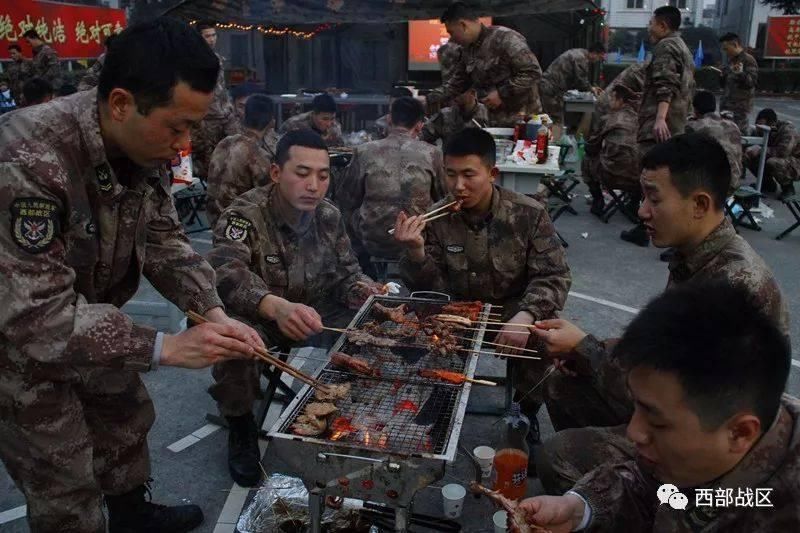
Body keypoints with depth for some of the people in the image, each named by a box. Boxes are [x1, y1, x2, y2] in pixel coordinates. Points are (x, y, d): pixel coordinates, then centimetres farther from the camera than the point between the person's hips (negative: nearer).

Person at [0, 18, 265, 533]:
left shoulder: (145, 148, -13)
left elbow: (164, 239, -3)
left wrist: (213, 310, -17)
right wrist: (165, 347, -37)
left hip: (88, 325, 7)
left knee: (129, 416, 23)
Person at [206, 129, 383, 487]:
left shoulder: (329, 216, -5)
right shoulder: (244, 215, -23)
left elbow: (346, 271, 1)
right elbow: (226, 272, -41)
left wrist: (367, 291, -24)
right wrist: (277, 307, -62)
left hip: (313, 314, 5)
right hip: (255, 319, -4)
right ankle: (240, 425, -8)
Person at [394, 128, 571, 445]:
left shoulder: (529, 214, -11)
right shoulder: (436, 219, -7)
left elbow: (554, 276, -13)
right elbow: (431, 290, -6)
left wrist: (526, 316, -33)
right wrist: (415, 252, -28)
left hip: (514, 310, 0)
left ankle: (526, 411, 3)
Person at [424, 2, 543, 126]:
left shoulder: (504, 38, -17)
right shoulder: (467, 50, 9)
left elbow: (533, 72, -20)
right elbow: (455, 84, 15)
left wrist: (502, 93, -20)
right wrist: (427, 100, 5)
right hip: (495, 121, 7)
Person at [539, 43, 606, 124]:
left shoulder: (578, 53, 16)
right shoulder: (581, 58, -16)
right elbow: (581, 81, -14)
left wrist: (590, 88, 17)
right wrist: (591, 89, 5)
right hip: (551, 90, -10)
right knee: (557, 122, -8)